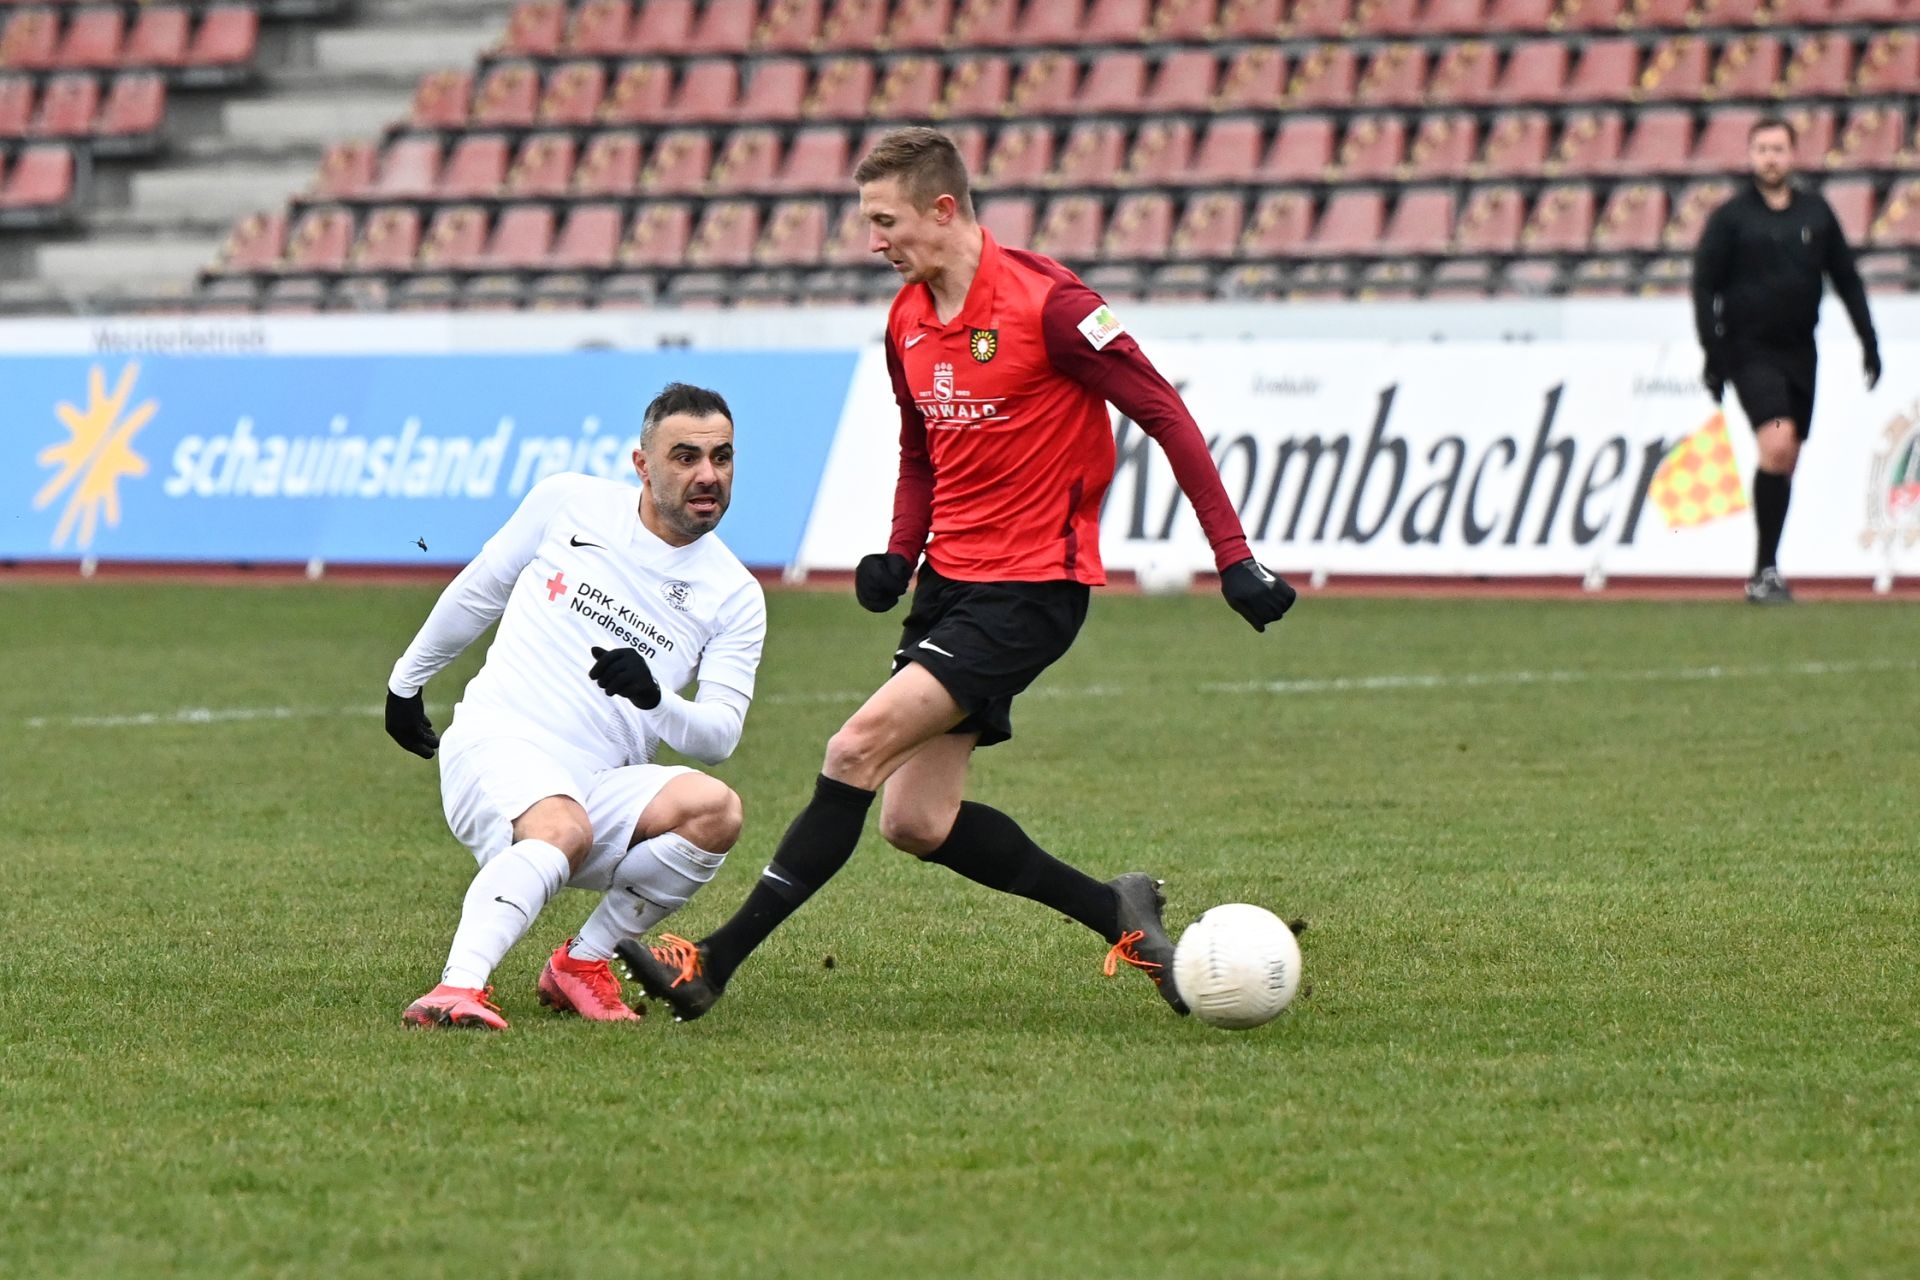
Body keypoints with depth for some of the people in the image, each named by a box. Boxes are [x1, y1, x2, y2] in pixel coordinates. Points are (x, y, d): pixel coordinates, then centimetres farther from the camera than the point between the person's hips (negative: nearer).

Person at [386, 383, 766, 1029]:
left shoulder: (735, 596, 7)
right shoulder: (570, 503, 5)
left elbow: (719, 734, 1)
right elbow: (479, 589, 20)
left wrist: (654, 699, -20)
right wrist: (407, 680, 27)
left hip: (601, 786, 3)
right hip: (497, 743, -3)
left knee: (716, 810, -27)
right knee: (563, 827, -37)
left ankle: (582, 963, -10)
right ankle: (458, 987, -52)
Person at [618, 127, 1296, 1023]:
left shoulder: (1045, 302, -16)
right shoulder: (908, 320, 8)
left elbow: (1164, 416, -13)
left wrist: (1232, 557, -16)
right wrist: (898, 555, 6)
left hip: (1031, 587, -9)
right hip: (952, 579, 9)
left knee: (859, 747, -18)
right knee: (915, 823, 3)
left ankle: (713, 964, -16)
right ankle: (1119, 915, 18)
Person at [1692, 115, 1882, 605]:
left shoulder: (1816, 214, 8)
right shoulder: (1730, 218, -2)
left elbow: (1846, 279, 14)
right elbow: (1705, 287, -2)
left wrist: (1868, 341, 8)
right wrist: (1714, 356, -9)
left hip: (1799, 351, 5)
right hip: (1751, 349, -5)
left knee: (1786, 463, 7)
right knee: (1777, 447, -20)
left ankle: (1767, 572, 17)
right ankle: (1765, 571, -15)